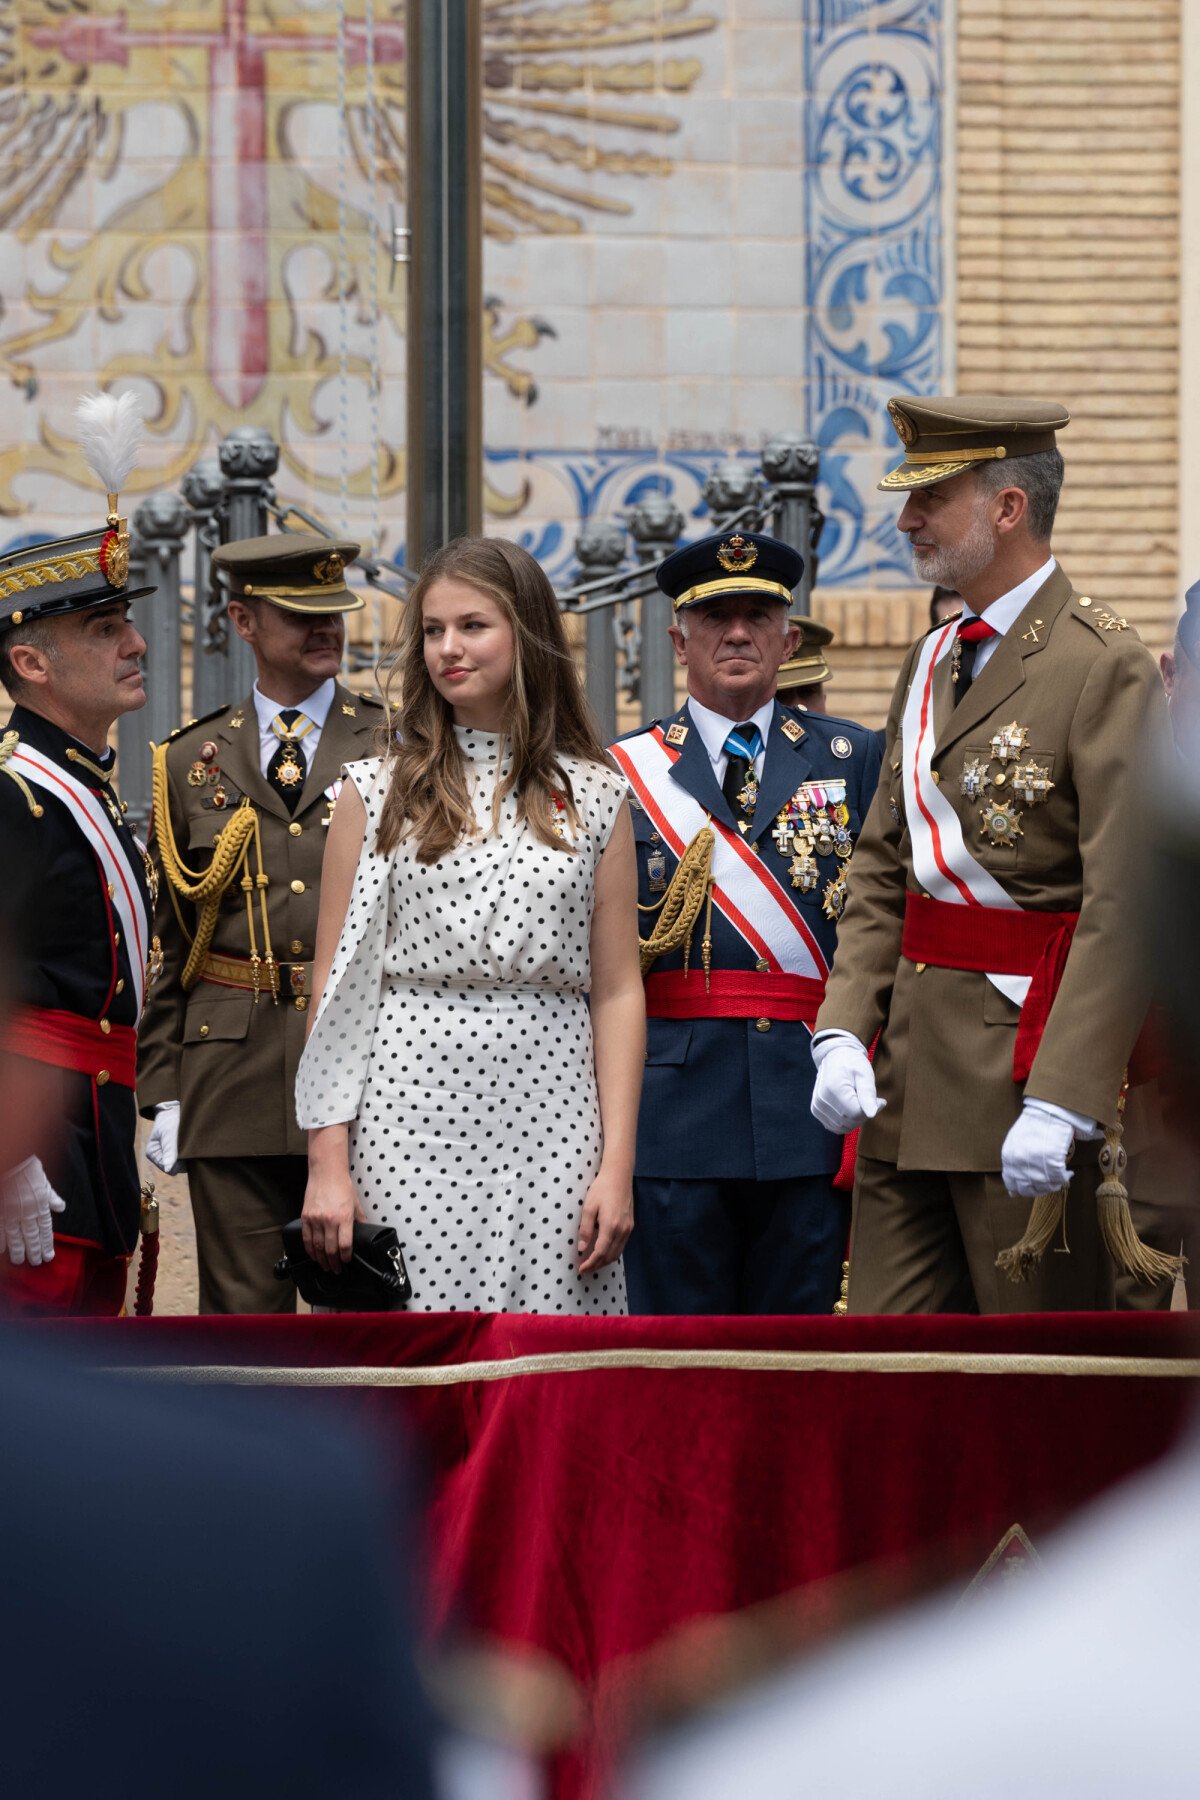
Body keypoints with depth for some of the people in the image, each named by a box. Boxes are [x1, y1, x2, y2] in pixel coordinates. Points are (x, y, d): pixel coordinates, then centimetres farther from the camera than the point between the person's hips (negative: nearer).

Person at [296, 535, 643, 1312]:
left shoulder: (595, 797, 9)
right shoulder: (379, 793, 7)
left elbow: (617, 992, 7)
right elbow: (337, 986, 5)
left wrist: (618, 1167, -2)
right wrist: (327, 1166, -3)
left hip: (550, 1123, 1)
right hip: (411, 1122, -1)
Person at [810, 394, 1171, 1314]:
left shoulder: (1106, 668, -11)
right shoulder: (930, 664, 16)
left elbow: (1124, 910, -18)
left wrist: (1060, 1103, -24)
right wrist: (843, 1032, 2)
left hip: (1025, 1058, -8)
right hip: (907, 1073, 8)